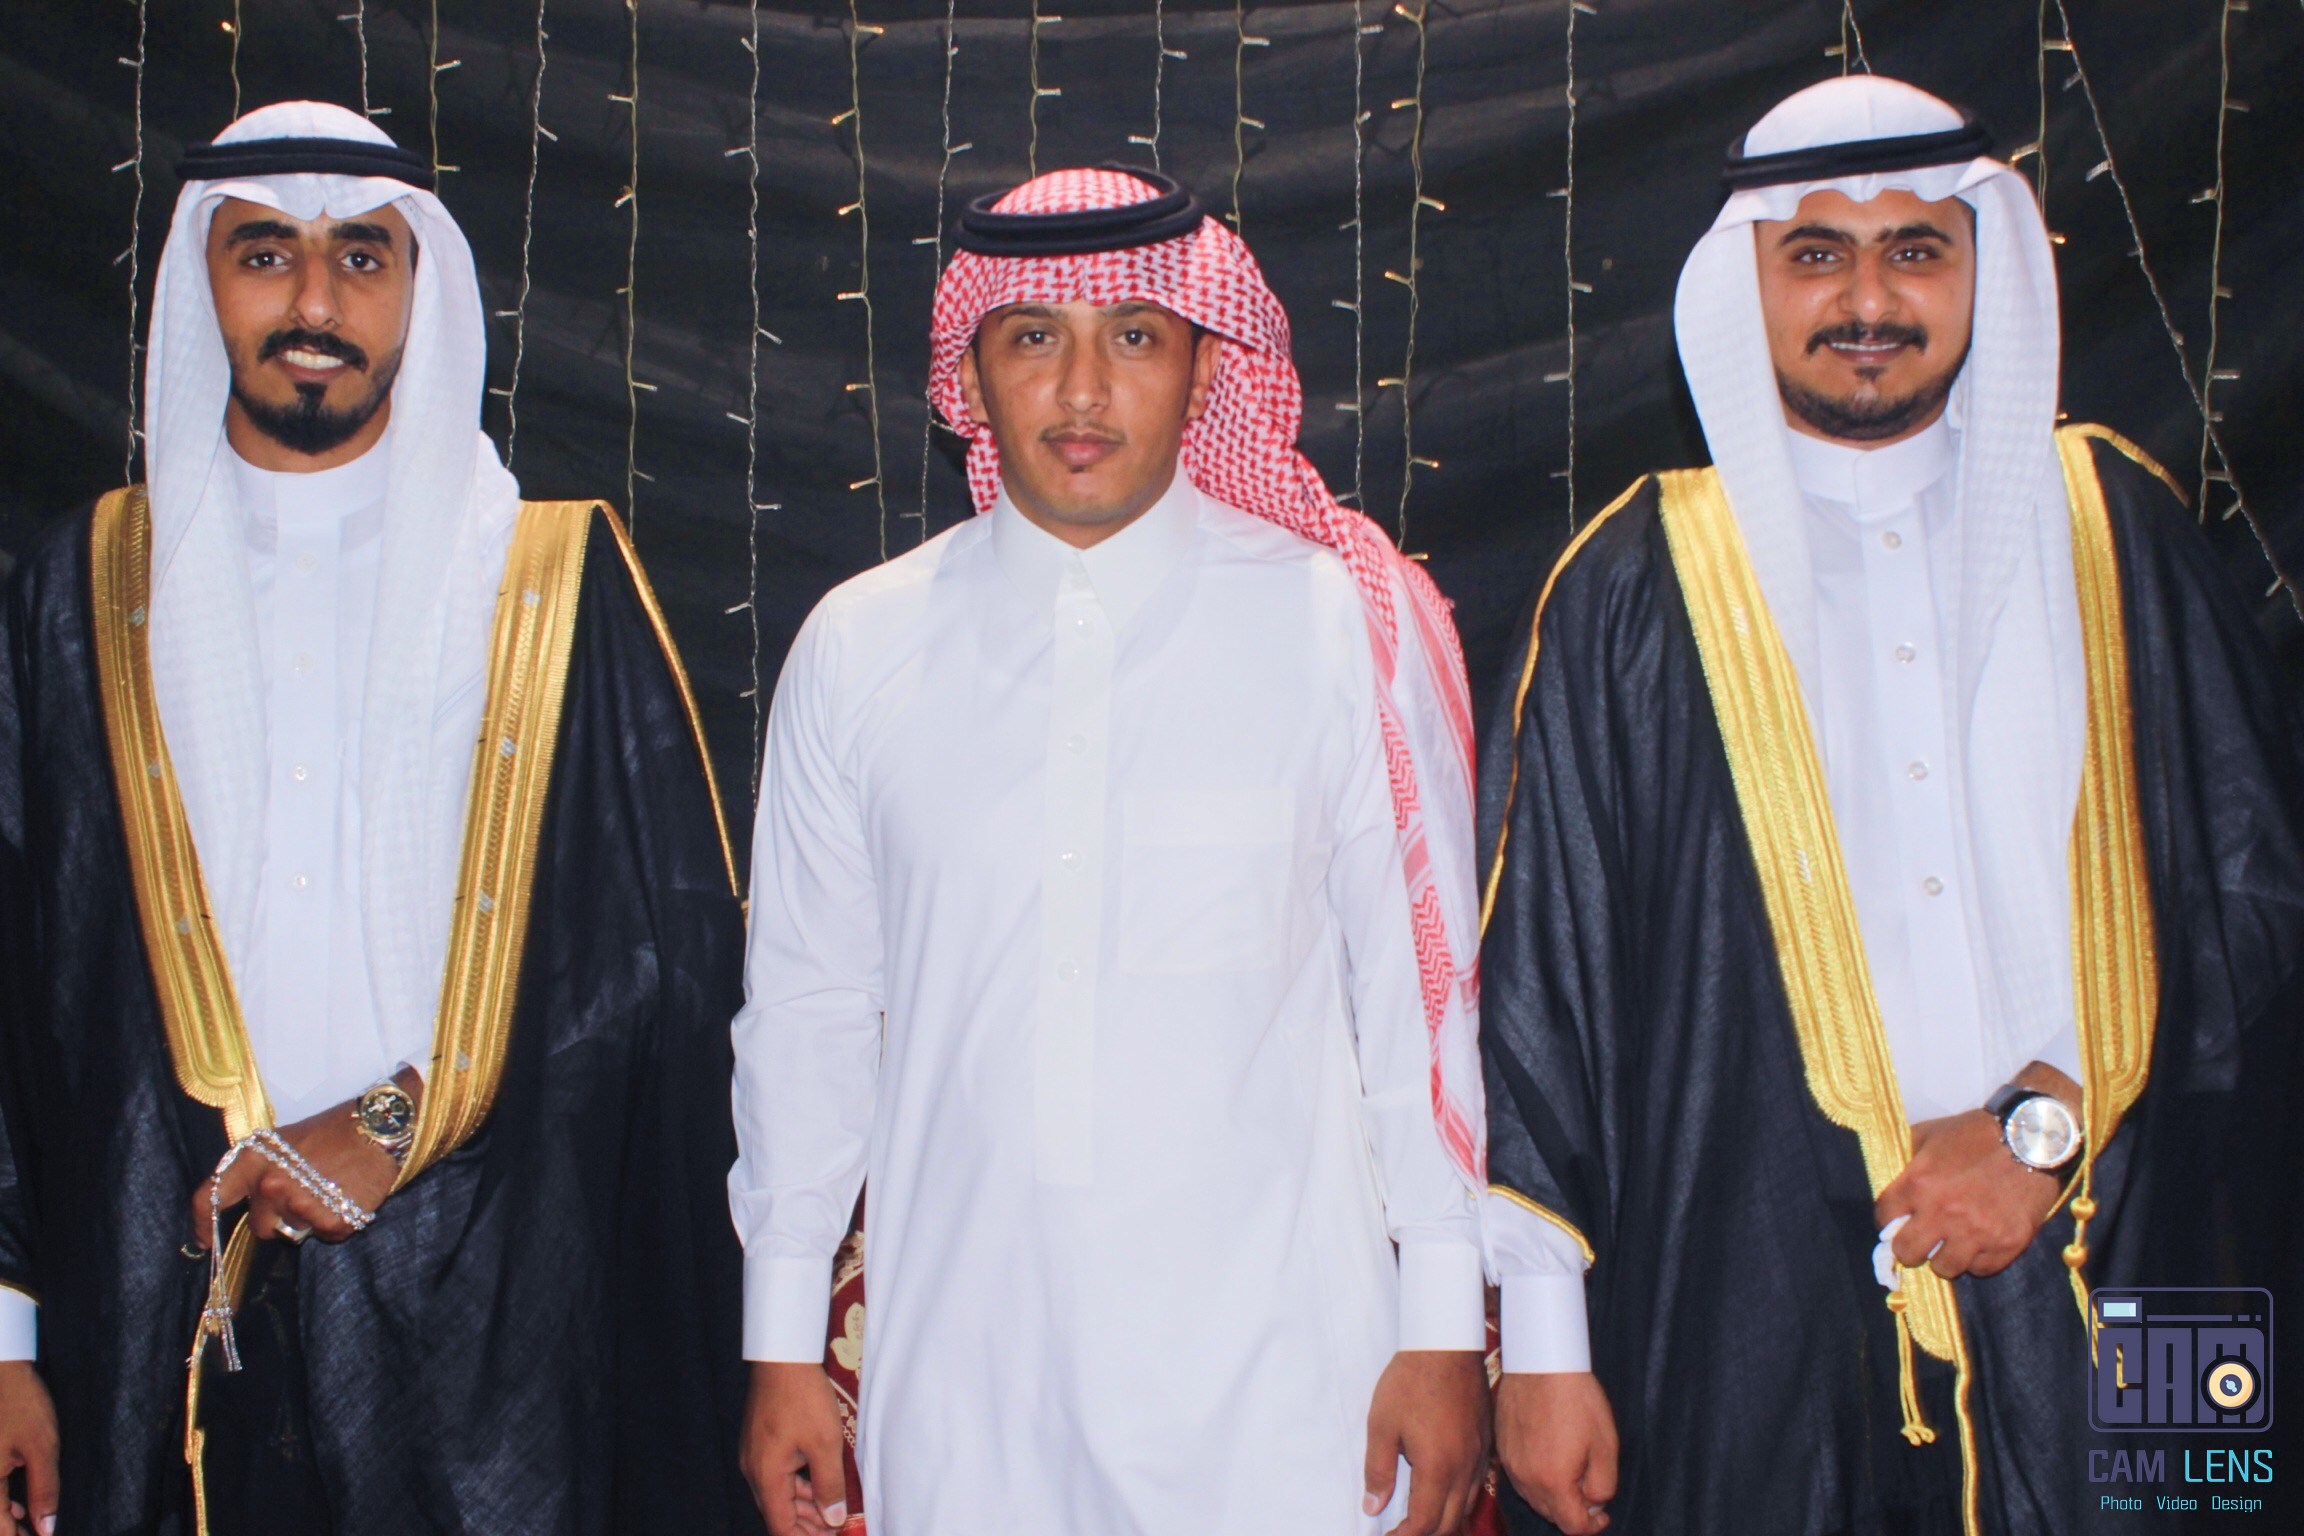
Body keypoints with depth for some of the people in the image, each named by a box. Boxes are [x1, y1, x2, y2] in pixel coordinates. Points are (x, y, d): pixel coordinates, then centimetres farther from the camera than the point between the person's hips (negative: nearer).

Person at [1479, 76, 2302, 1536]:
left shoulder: (2111, 525, 7)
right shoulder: (1639, 582, 2)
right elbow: (1537, 965, 1)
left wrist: (2049, 1117, -8)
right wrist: (1539, 1341, -2)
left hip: (2100, 1304, 2)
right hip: (1755, 1323, -1)